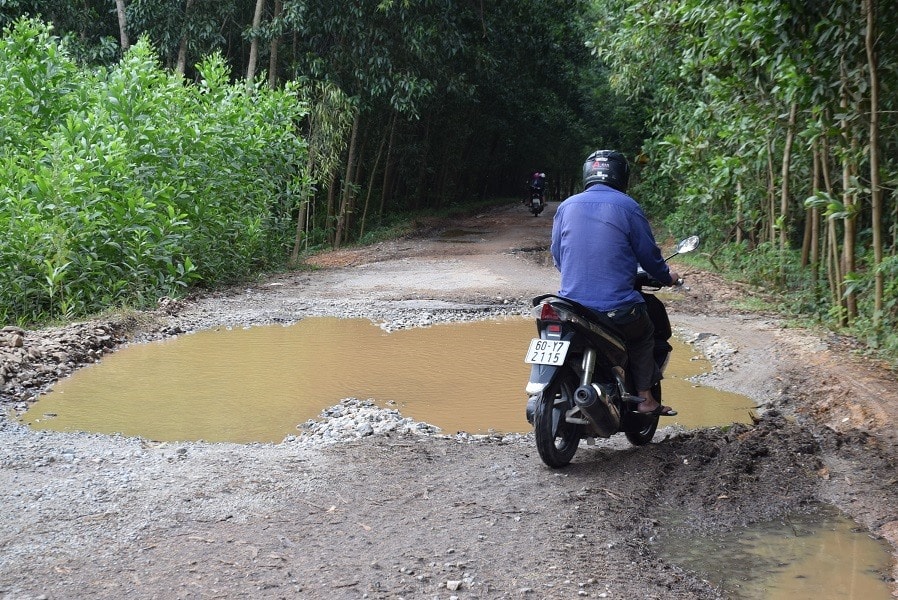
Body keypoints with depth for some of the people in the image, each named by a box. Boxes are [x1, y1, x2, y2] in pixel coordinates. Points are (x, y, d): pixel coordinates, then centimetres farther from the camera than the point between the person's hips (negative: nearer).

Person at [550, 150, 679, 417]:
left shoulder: (566, 207, 7)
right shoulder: (628, 207, -4)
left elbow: (557, 255, 15)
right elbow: (648, 253, 2)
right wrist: (666, 277, 22)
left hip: (572, 303, 4)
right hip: (617, 308, -4)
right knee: (643, 335, 23)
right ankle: (644, 399, 21)